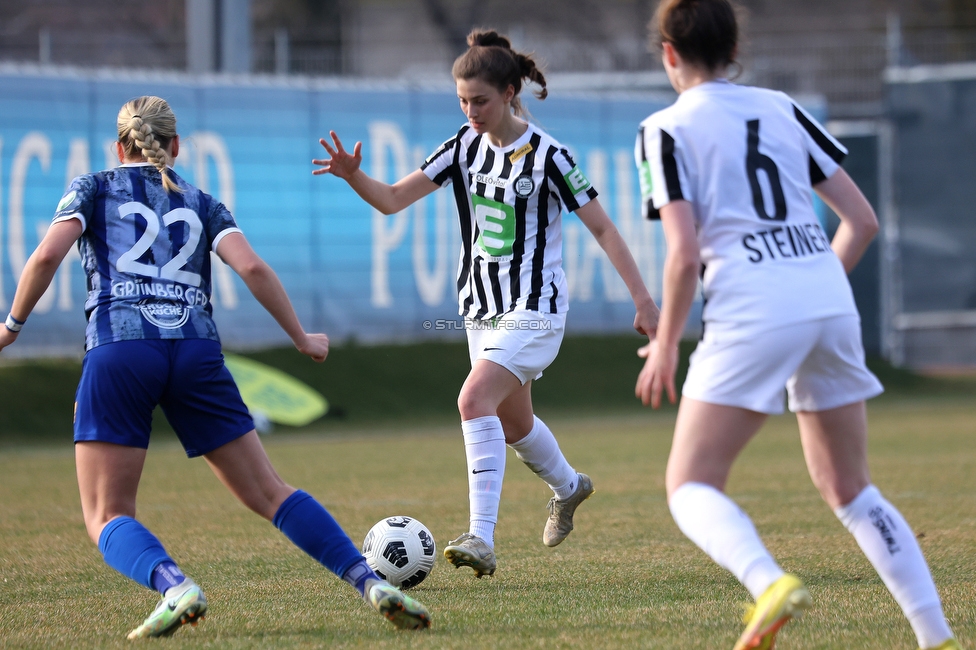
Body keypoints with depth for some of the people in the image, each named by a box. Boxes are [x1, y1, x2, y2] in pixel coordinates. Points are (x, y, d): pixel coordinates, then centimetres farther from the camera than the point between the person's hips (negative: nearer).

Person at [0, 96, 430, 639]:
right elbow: (252, 268, 5)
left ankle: (174, 586, -29)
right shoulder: (202, 204, 21)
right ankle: (372, 583, -8)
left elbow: (48, 255, -1)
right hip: (196, 354, 3)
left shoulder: (93, 189, 16)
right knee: (270, 494, 8)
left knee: (108, 518, 1)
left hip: (118, 351, -3)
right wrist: (302, 339, 15)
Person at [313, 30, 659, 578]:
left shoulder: (547, 156, -14)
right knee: (513, 424, 22)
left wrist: (643, 300, -13)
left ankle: (482, 541, -31)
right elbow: (393, 199, -1)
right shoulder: (466, 146, 2)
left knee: (476, 400, -26)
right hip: (483, 309, 7)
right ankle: (567, 487, 54)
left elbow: (602, 228, -10)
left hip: (535, 311, -7)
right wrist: (353, 176, -22)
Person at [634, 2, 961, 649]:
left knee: (691, 486, 0)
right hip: (832, 302, 5)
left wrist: (665, 345, 3)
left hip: (752, 313, -5)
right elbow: (863, 220, 14)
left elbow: (685, 254, -9)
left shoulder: (667, 130, 2)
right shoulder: (781, 109, 17)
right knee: (849, 488, 18)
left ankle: (770, 582, -28)